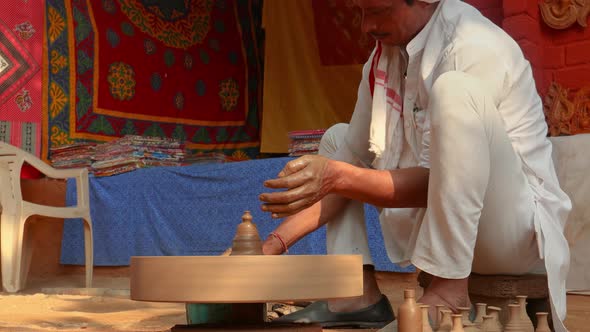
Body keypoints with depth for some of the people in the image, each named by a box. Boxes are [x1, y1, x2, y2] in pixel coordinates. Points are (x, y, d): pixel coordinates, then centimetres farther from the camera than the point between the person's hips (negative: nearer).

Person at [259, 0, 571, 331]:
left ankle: (449, 291, -26)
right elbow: (352, 160, 3)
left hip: (513, 226, -8)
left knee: (455, 91, -29)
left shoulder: (478, 48, -19)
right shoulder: (383, 58, 4)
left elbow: (440, 182, -24)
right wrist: (275, 243, -6)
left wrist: (338, 178, -32)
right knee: (336, 138, 10)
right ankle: (360, 294, -4)